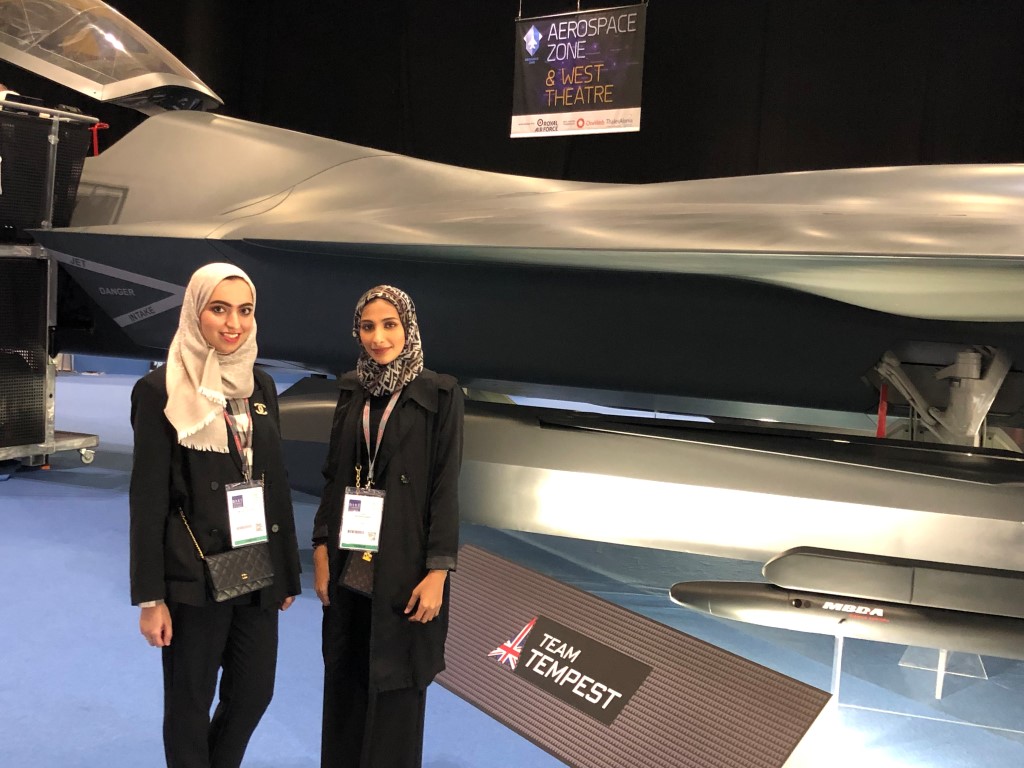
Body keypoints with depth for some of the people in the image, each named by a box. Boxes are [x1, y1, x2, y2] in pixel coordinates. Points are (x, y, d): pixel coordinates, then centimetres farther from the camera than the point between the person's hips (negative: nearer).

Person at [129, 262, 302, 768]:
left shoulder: (260, 386, 7)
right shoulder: (160, 390, -9)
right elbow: (147, 497, -10)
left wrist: (287, 570, 12)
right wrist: (150, 597, -10)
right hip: (194, 576, -5)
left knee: (254, 692, 16)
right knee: (189, 704, 11)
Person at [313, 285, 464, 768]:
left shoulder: (440, 394, -8)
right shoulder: (352, 391, 6)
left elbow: (446, 487, -10)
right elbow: (333, 475, 9)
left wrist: (437, 570, -15)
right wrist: (321, 549, 4)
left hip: (404, 563, -4)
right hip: (350, 562, 5)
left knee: (395, 683, 7)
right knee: (345, 679, 15)